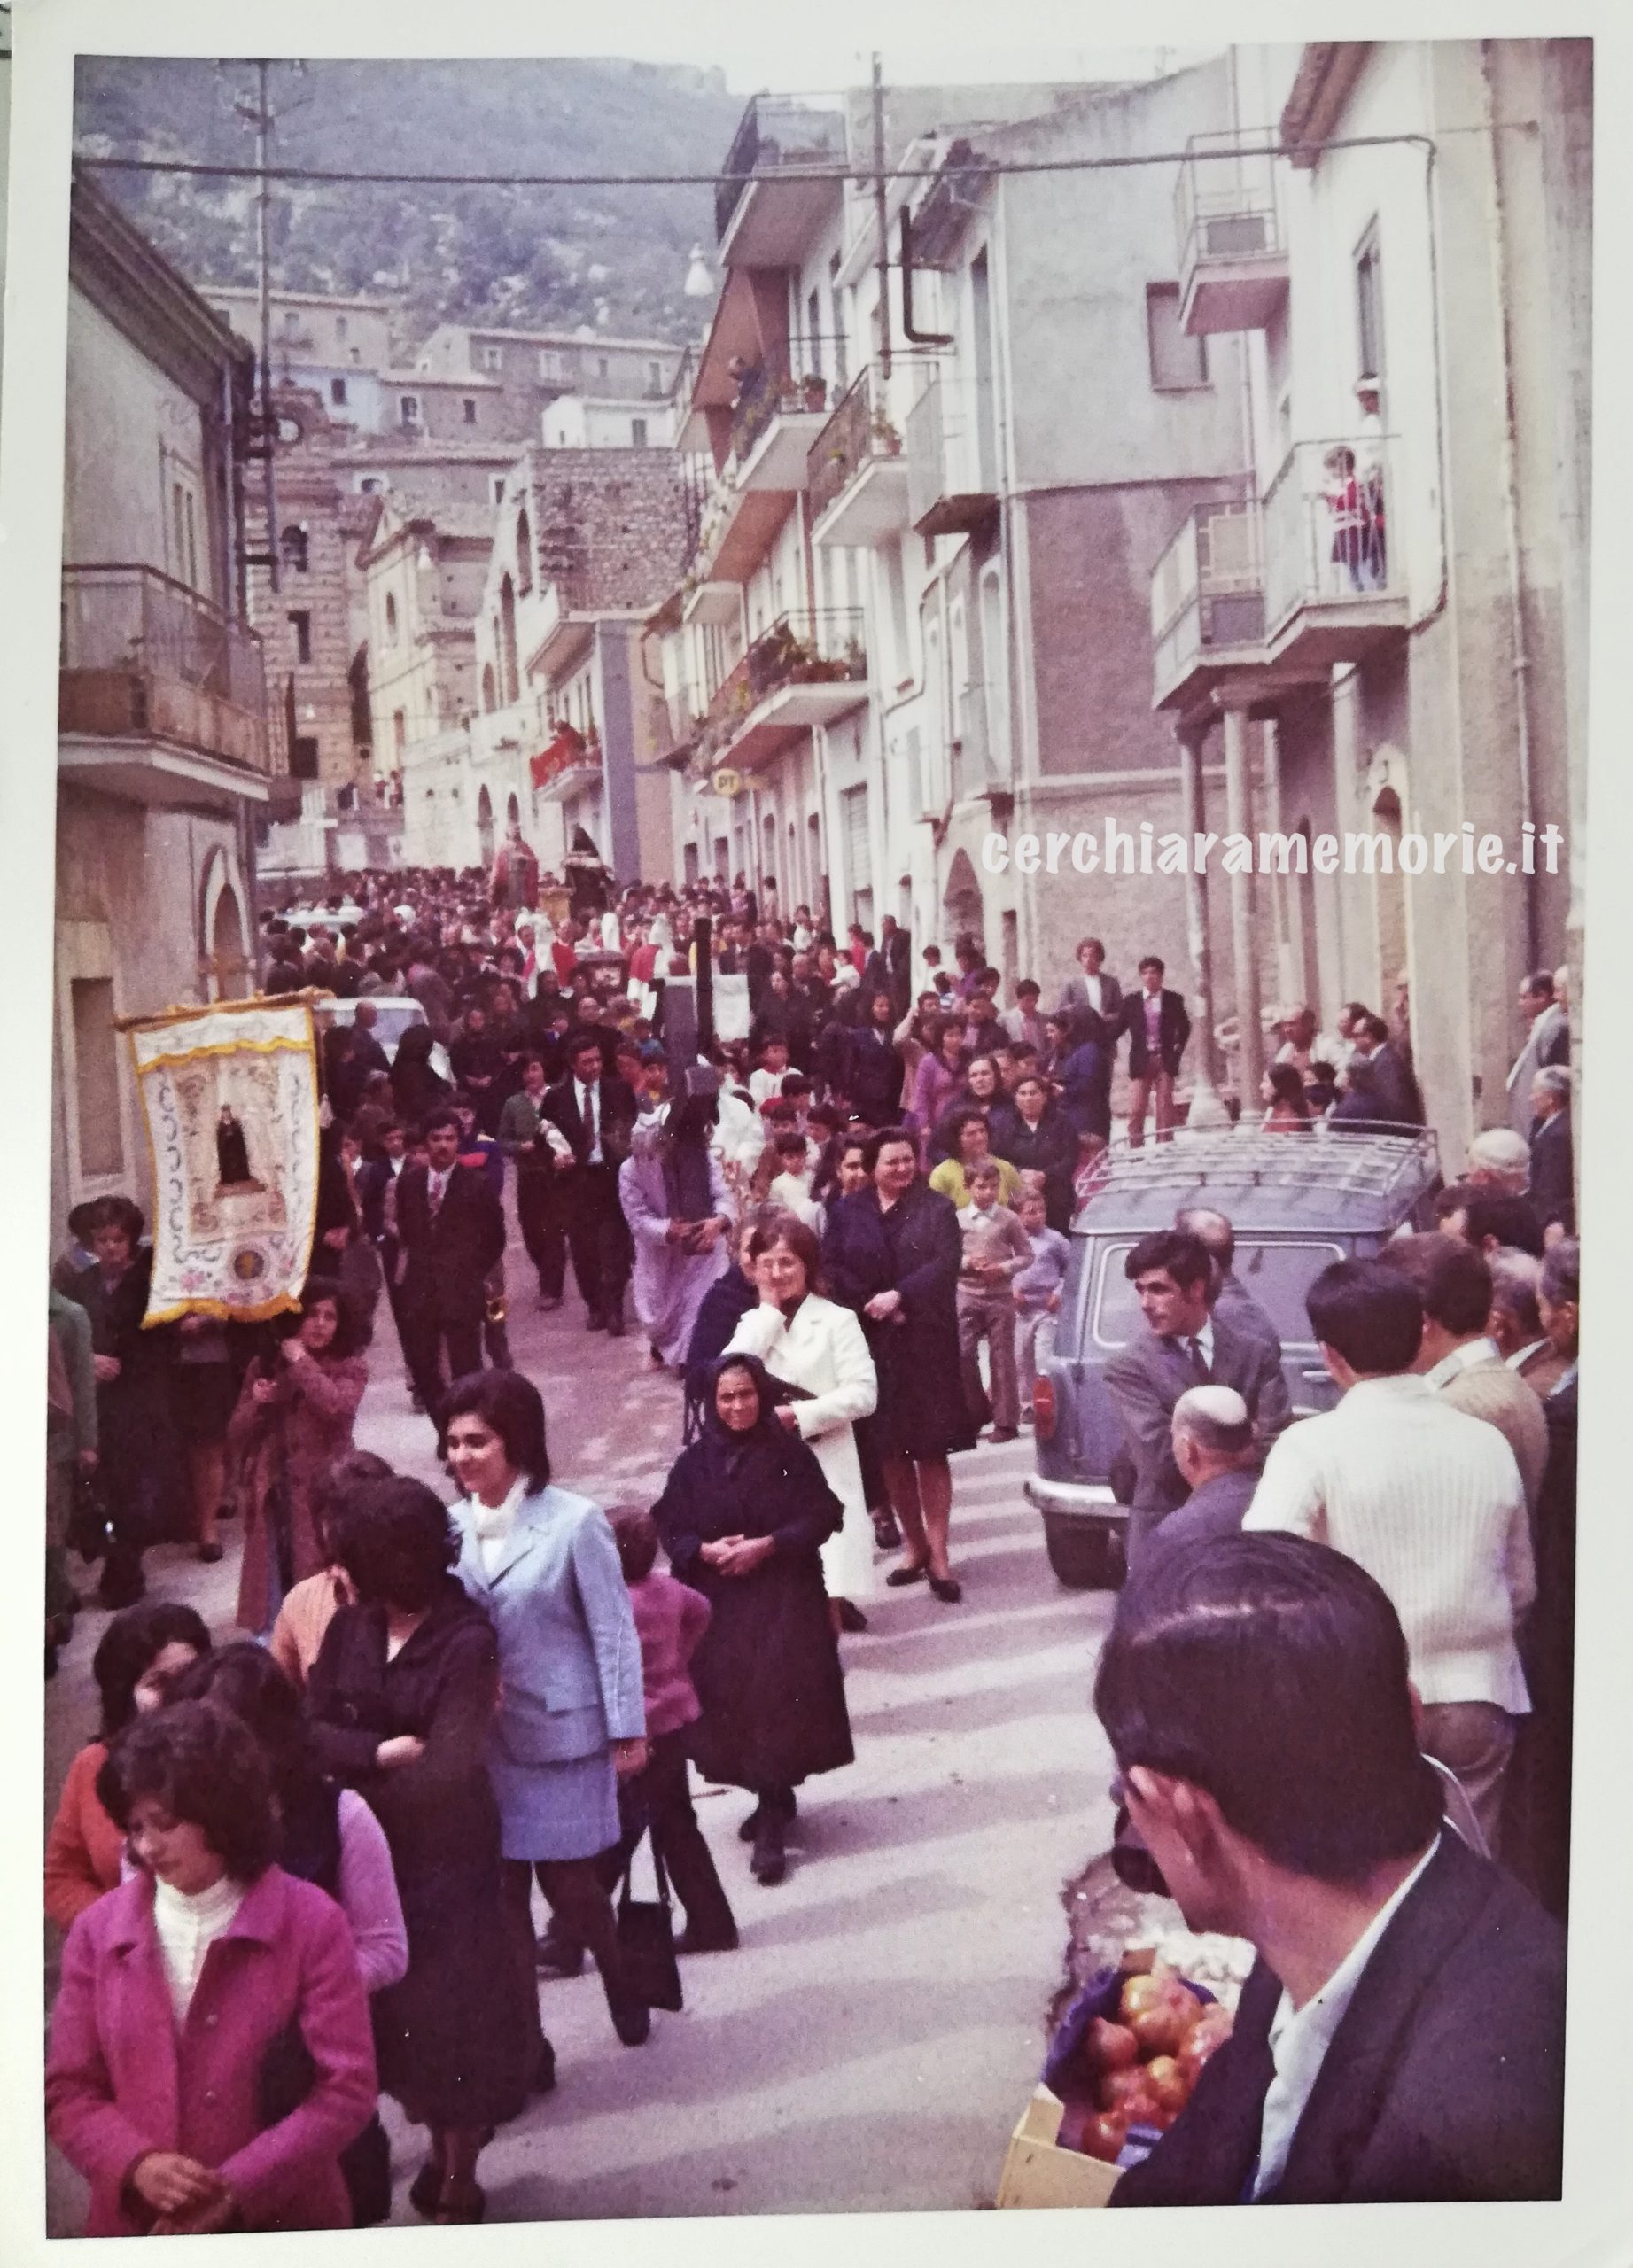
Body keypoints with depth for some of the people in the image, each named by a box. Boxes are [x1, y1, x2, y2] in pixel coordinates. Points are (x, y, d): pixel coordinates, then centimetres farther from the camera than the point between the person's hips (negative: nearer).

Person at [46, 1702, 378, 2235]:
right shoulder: (98, 1931, -1)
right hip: (136, 2223, 2)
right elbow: (68, 2091, 1)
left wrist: (236, 2190, -18)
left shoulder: (310, 1923, -9)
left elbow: (347, 2089, -11)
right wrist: (134, 2165, -16)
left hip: (284, 2219, -2)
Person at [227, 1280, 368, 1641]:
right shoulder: (264, 1365, 9)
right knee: (272, 1591, 6)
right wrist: (256, 1404, -9)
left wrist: (301, 1361, -12)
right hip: (272, 1493, 3)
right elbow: (236, 1437, 10)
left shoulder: (350, 1368, 1)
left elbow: (335, 1407, -22)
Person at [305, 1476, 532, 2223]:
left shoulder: (468, 1642, -17)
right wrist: (385, 1751, -21)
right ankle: (442, 2146, 37)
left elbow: (447, 1770, -20)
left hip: (445, 1856, -5)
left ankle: (459, 2182, 22)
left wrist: (357, 1792, -8)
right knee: (395, 2010, 14)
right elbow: (309, 1727, -8)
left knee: (451, 2011, 5)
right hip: (366, 1852, 5)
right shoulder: (350, 1627, -1)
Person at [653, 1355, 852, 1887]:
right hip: (719, 1604, 3)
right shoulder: (694, 1462, 2)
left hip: (785, 1600, -3)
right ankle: (774, 1800, 25)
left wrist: (767, 1545, -17)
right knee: (732, 1702, 4)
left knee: (779, 1699, -8)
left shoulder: (790, 1453, -4)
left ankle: (771, 1824, -3)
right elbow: (670, 1527, 4)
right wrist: (706, 1551, -15)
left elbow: (823, 1516, -6)